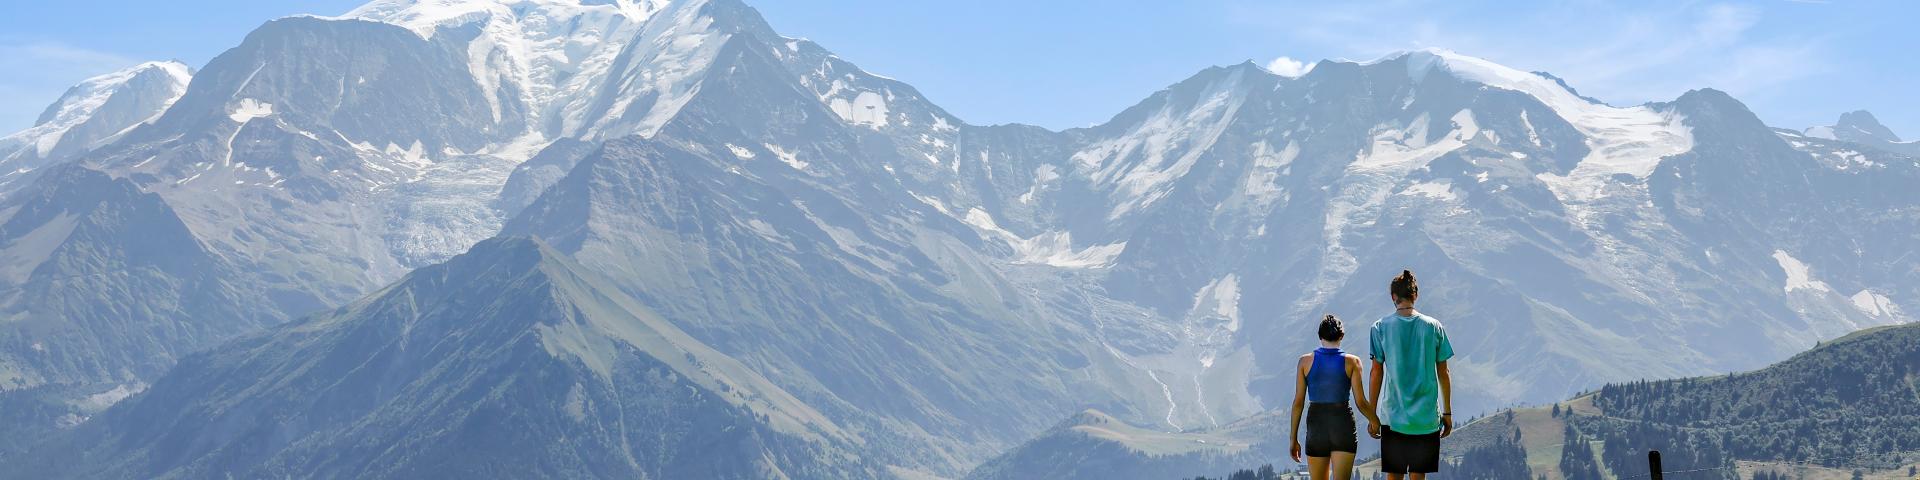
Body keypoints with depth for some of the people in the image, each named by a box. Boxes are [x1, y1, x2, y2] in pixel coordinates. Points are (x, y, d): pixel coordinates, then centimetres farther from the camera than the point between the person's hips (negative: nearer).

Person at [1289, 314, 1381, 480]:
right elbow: (1361, 402, -3)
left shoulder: (1306, 361, 0)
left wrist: (1293, 438, 6)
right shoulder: (1351, 362, -3)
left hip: (1316, 424, 2)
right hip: (1343, 425, -2)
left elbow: (1298, 402, 0)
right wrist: (1375, 422, 16)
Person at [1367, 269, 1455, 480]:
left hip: (1394, 417, -1)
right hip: (1427, 418, 1)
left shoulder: (1381, 328, -2)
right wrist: (1447, 413, 13)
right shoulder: (1434, 327, 2)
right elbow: (1443, 374, 5)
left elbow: (1376, 373, -2)